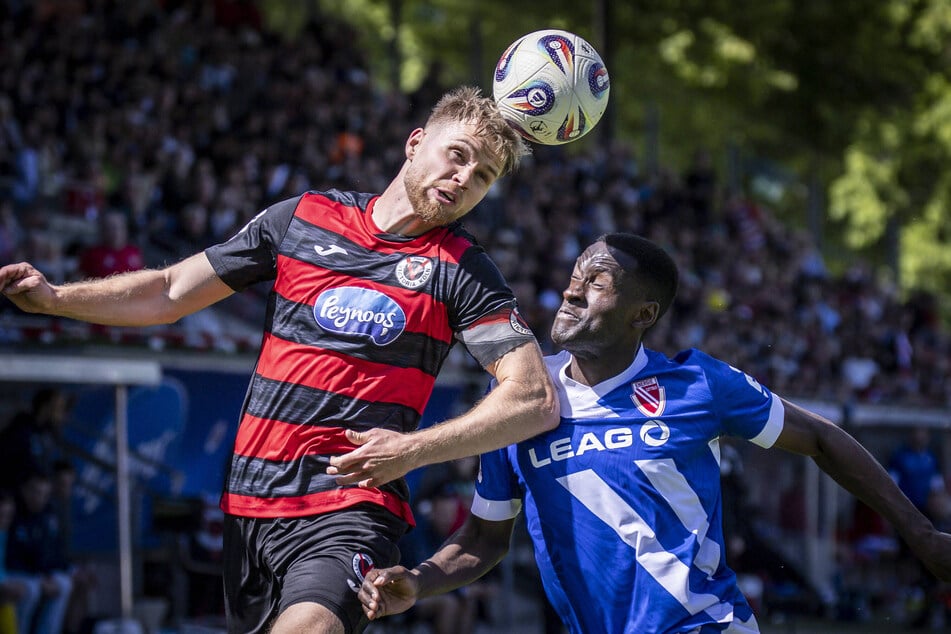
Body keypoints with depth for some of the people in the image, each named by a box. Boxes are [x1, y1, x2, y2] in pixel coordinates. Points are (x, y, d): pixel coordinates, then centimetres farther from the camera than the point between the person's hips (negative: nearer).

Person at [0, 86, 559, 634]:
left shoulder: (464, 270, 1)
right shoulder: (302, 218, 10)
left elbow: (537, 401, -8)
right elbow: (169, 294, 17)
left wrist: (414, 449, -18)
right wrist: (51, 297, 5)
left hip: (349, 513, -5)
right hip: (250, 505, 5)